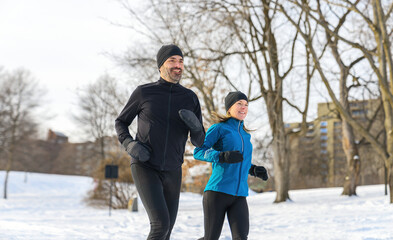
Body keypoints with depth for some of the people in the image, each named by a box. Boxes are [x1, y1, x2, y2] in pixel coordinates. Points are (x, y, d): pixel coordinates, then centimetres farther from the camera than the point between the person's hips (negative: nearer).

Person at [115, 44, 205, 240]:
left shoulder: (190, 98, 2)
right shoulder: (143, 92, -5)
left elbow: (199, 141, 4)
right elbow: (120, 123, 9)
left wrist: (195, 125, -21)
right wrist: (129, 145, -12)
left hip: (172, 172, 4)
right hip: (144, 168, -4)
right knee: (161, 223, -22)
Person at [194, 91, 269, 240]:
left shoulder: (245, 135, 21)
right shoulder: (218, 128, 2)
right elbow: (198, 152, -7)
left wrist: (254, 170, 11)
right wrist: (223, 156, -23)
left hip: (239, 195, 5)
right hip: (217, 191, -5)